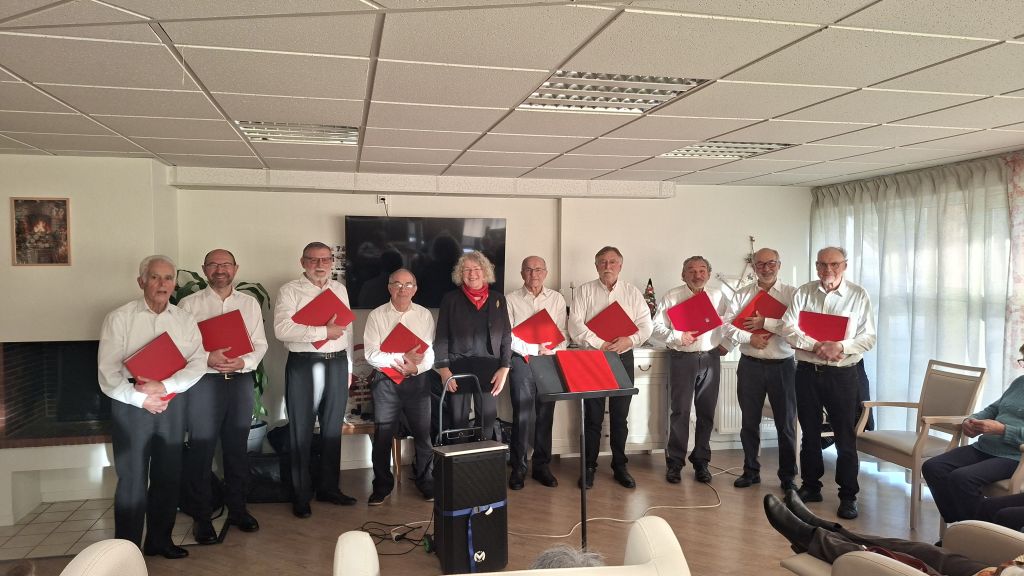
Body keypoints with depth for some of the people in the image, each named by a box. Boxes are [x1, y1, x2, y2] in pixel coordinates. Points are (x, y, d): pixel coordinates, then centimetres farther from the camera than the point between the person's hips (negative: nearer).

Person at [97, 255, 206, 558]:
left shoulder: (184, 319, 5)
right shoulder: (119, 318, -4)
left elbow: (198, 362, -4)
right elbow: (108, 372, -9)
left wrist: (164, 386, -18)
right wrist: (141, 398, -18)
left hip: (173, 402, 4)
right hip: (131, 403, -3)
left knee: (169, 475, 12)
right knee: (133, 478, 1)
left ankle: (160, 539, 29)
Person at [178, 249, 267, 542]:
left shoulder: (250, 303, 10)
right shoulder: (189, 304, 1)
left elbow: (260, 343, 6)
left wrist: (243, 362, -12)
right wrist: (207, 358, -19)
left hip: (241, 380, 3)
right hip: (203, 382, -3)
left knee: (237, 447, 12)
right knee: (201, 449, 1)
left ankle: (237, 509, 25)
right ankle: (202, 516, 14)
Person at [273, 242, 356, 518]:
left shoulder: (340, 289, 13)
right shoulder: (290, 291, -4)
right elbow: (282, 329, -17)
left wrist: (348, 366, 14)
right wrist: (324, 331, -18)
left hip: (337, 363, 5)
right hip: (303, 364, -5)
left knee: (332, 429, 13)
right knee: (301, 432, 3)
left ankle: (329, 487, 26)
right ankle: (301, 495, 15)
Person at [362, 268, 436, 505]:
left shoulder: (425, 315, 5)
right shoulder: (376, 316, 1)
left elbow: (431, 352, -1)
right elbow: (371, 354, -8)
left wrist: (416, 367, -19)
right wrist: (402, 358, -17)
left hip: (418, 381, 1)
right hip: (386, 382, -1)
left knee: (425, 434, 2)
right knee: (382, 436, 4)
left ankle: (426, 483, 20)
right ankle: (382, 487, 20)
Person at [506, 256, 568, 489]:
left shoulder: (557, 299, 11)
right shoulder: (512, 300, 4)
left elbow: (563, 334, 6)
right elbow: (508, 336, -4)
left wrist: (550, 351, -10)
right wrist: (535, 349, -11)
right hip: (522, 360, -2)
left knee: (545, 414, 4)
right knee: (523, 413, -8)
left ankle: (542, 466, 13)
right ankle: (518, 468, 2)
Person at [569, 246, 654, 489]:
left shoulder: (633, 292, 9)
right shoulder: (585, 291, 3)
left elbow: (645, 324, 2)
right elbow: (575, 325, -8)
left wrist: (630, 340, -18)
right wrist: (600, 345, -16)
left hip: (623, 358, 2)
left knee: (620, 415, 8)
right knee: (592, 416, 2)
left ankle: (620, 466, 19)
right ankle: (589, 467, 13)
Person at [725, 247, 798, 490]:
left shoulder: (792, 293, 0)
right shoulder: (742, 294, 7)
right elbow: (727, 325, -1)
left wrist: (766, 322, -16)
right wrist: (750, 338, -15)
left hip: (782, 366, -2)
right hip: (750, 366, 2)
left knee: (786, 423, 6)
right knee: (749, 422, 11)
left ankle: (788, 476, 20)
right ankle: (751, 471, 25)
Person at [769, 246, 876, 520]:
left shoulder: (859, 295, -1)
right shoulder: (803, 292, 3)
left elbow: (868, 337, -5)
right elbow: (788, 328, -6)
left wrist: (841, 347, -22)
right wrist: (816, 346, -19)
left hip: (842, 375, -2)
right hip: (807, 372, 2)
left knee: (846, 437, 1)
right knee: (810, 433, 13)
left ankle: (848, 496, 13)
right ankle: (811, 487, 27)